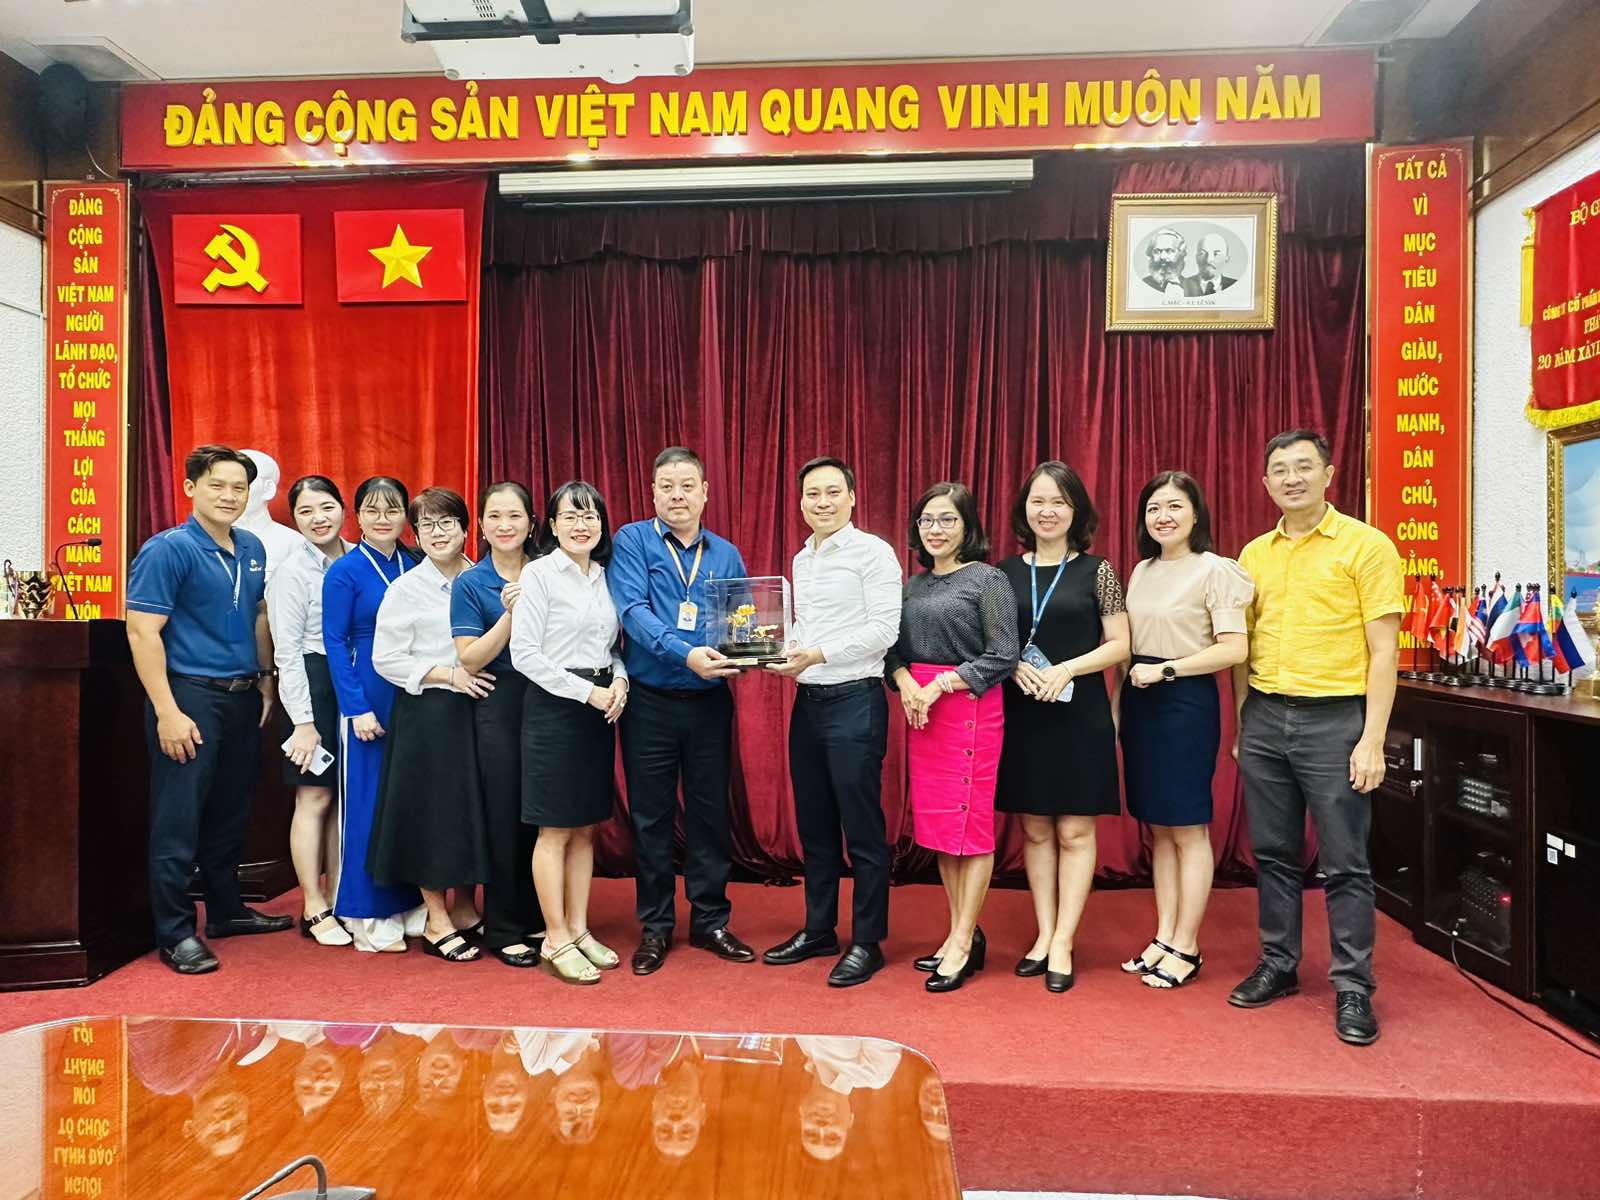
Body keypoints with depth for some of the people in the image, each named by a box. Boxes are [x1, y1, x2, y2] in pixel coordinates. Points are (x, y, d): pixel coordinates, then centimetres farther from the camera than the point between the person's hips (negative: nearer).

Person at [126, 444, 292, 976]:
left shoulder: (253, 549, 9)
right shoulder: (168, 549, -11)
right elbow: (142, 632, -15)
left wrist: (266, 682, 14)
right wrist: (168, 712, -19)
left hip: (243, 697, 7)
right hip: (190, 695, -7)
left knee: (231, 811, 16)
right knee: (179, 817, -1)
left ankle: (225, 909, 30)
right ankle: (175, 932, 10)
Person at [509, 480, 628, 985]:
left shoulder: (604, 575, 11)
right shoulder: (539, 573, -7)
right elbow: (524, 653, -13)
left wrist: (619, 680, -4)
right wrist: (586, 692, -15)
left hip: (600, 707, 6)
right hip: (554, 704, -6)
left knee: (586, 827, 11)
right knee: (555, 829, 0)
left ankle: (579, 930, 22)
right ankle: (556, 941, 11)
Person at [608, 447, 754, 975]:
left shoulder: (726, 555, 8)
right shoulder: (632, 541, -3)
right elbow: (633, 611, -16)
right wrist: (686, 654, -30)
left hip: (709, 703, 3)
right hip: (650, 703, -2)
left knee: (710, 813, 10)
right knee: (650, 817, 8)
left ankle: (710, 921, 25)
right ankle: (654, 927, 22)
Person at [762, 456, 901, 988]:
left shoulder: (872, 552, -8)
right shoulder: (802, 559, 15)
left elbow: (885, 629, -15)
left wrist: (817, 654, -20)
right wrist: (783, 651, 1)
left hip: (855, 701, -7)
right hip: (808, 701, 8)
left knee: (862, 828, 0)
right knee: (814, 825, 15)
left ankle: (867, 943, 13)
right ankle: (818, 929, 28)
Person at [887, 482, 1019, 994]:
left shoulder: (988, 580, -5)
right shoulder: (915, 584, 13)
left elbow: (1003, 656, -11)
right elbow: (897, 649, 13)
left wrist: (939, 685, -15)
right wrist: (905, 683, -8)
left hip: (969, 708, -6)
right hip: (919, 709, 7)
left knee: (971, 823, -2)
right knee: (936, 823, 10)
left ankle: (964, 942, 7)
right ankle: (962, 932, 22)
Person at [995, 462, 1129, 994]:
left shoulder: (1095, 571, -1)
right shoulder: (1006, 571, 6)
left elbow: (1119, 645, -3)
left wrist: (1065, 670, -17)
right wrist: (1015, 667, -12)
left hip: (1079, 713, -3)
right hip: (1021, 713, 3)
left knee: (1075, 831, 1)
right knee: (1034, 829, 9)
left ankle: (1063, 943, 10)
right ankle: (1044, 935, 19)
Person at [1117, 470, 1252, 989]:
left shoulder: (1215, 570, -7)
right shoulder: (1142, 571, 12)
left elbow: (1234, 649, -14)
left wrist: (1165, 669, -17)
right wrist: (1117, 706, 11)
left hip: (1186, 702, -6)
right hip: (1141, 702, 6)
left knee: (1187, 828, 1)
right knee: (1158, 828, 11)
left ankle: (1186, 947, 12)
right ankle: (1164, 937, 20)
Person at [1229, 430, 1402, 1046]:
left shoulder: (1366, 546, -4)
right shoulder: (1254, 554, 10)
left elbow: (1383, 650, -7)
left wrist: (1372, 740, -12)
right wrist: (1243, 724, 11)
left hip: (1334, 718, -4)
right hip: (1265, 718, 5)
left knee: (1344, 863, 2)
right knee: (1273, 853, 12)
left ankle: (1353, 988, 15)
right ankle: (1277, 965, 26)